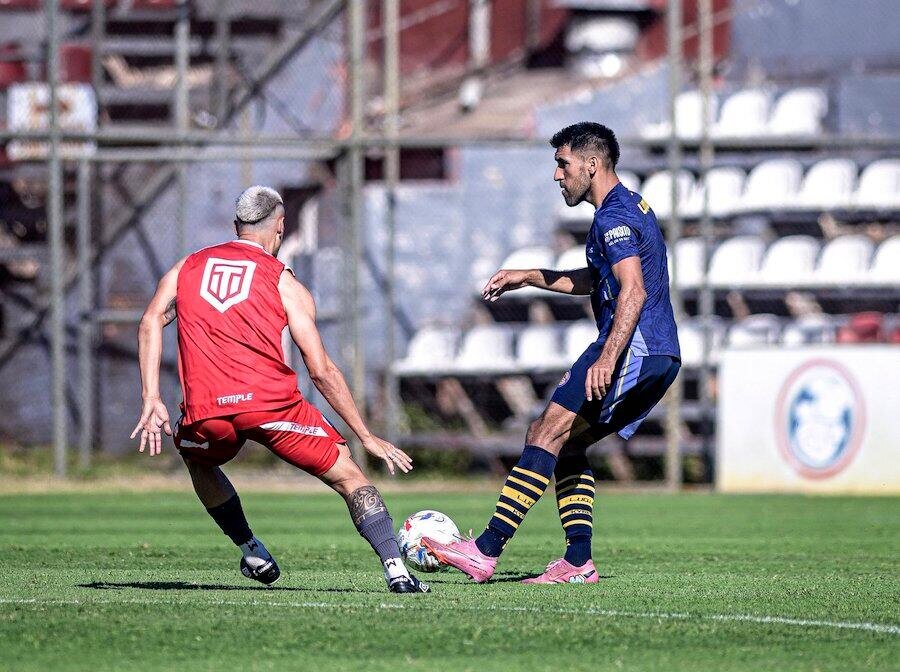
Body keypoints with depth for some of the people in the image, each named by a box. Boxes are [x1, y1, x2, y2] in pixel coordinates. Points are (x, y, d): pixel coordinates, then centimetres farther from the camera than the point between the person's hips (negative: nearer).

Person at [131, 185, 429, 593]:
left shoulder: (187, 268, 20)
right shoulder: (284, 283, 11)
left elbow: (151, 322, 3)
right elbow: (321, 371, 5)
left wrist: (151, 401, 2)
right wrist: (367, 437, 10)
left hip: (206, 412, 2)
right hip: (271, 402, -2)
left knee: (198, 462, 36)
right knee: (348, 477, 7)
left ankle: (253, 554, 32)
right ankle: (396, 569, -11)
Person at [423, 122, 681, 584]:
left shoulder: (614, 217, -10)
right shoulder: (631, 207, 23)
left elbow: (634, 290, -24)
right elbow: (594, 281, 37)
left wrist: (607, 358, -33)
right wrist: (528, 278, 34)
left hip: (634, 348, -10)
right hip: (661, 358, 10)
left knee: (546, 433, -14)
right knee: (566, 445, 15)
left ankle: (486, 551, -22)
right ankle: (578, 561, 6)